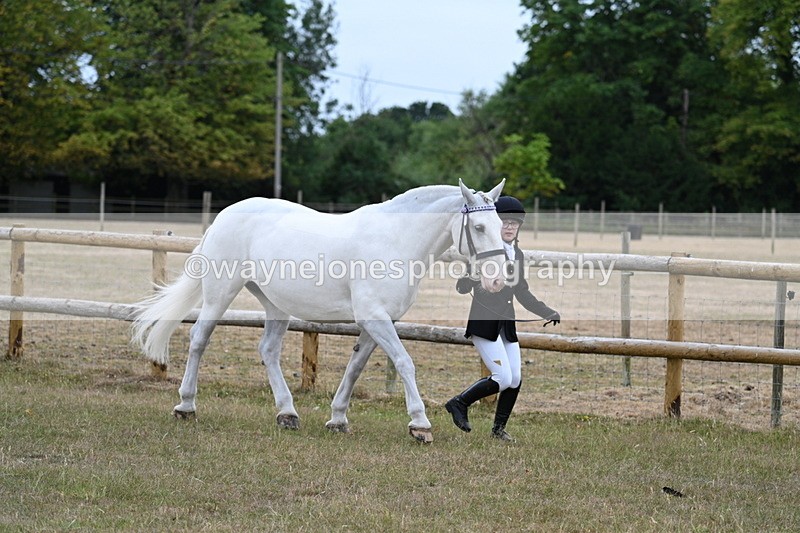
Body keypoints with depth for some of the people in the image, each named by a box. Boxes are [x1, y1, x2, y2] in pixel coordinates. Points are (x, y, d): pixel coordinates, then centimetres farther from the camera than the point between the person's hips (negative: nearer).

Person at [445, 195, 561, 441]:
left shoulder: (517, 254, 12)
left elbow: (522, 294, 20)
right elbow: (463, 288, -12)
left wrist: (548, 313, 12)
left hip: (507, 324, 7)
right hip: (484, 322, -7)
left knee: (515, 379, 3)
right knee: (504, 379, -13)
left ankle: (499, 428, 20)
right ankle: (459, 403, 5)